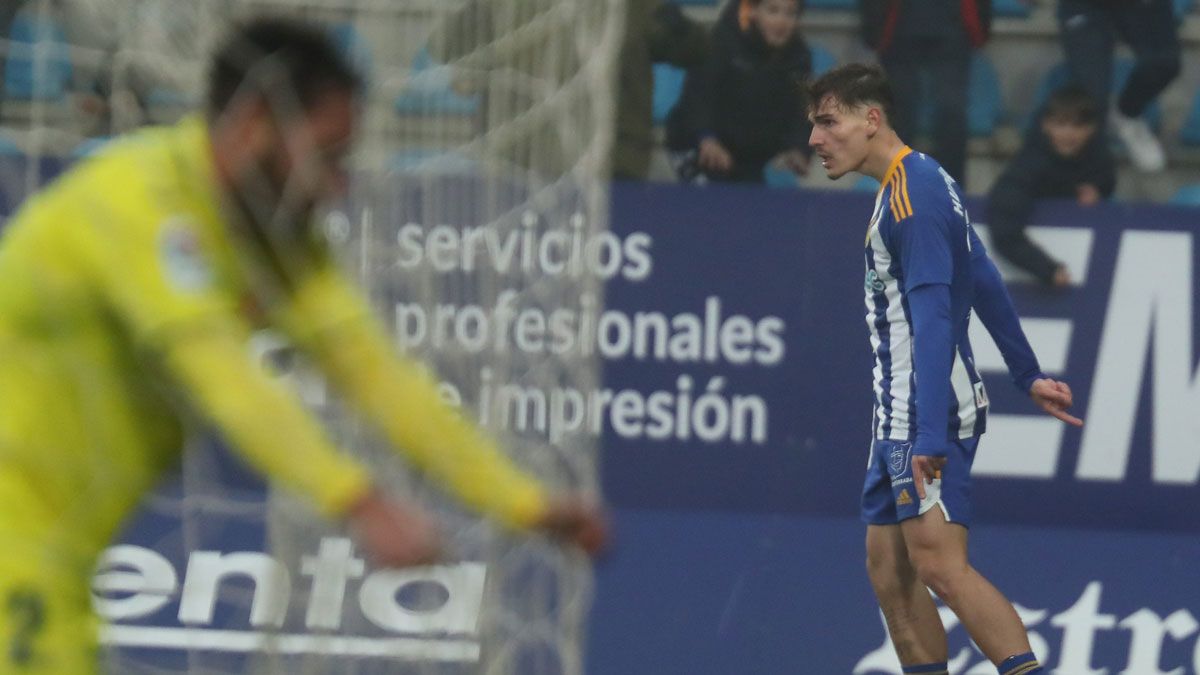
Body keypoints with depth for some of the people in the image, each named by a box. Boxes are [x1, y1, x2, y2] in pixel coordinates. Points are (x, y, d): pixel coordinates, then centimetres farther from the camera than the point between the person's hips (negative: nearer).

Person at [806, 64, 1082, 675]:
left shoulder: (913, 193, -15)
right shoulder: (921, 184, 17)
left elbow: (933, 316, -22)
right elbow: (985, 285, 25)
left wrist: (930, 434, -28)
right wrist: (1029, 377, 30)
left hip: (928, 412, -10)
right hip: (899, 417, 10)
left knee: (939, 562, -19)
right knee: (889, 572, 6)